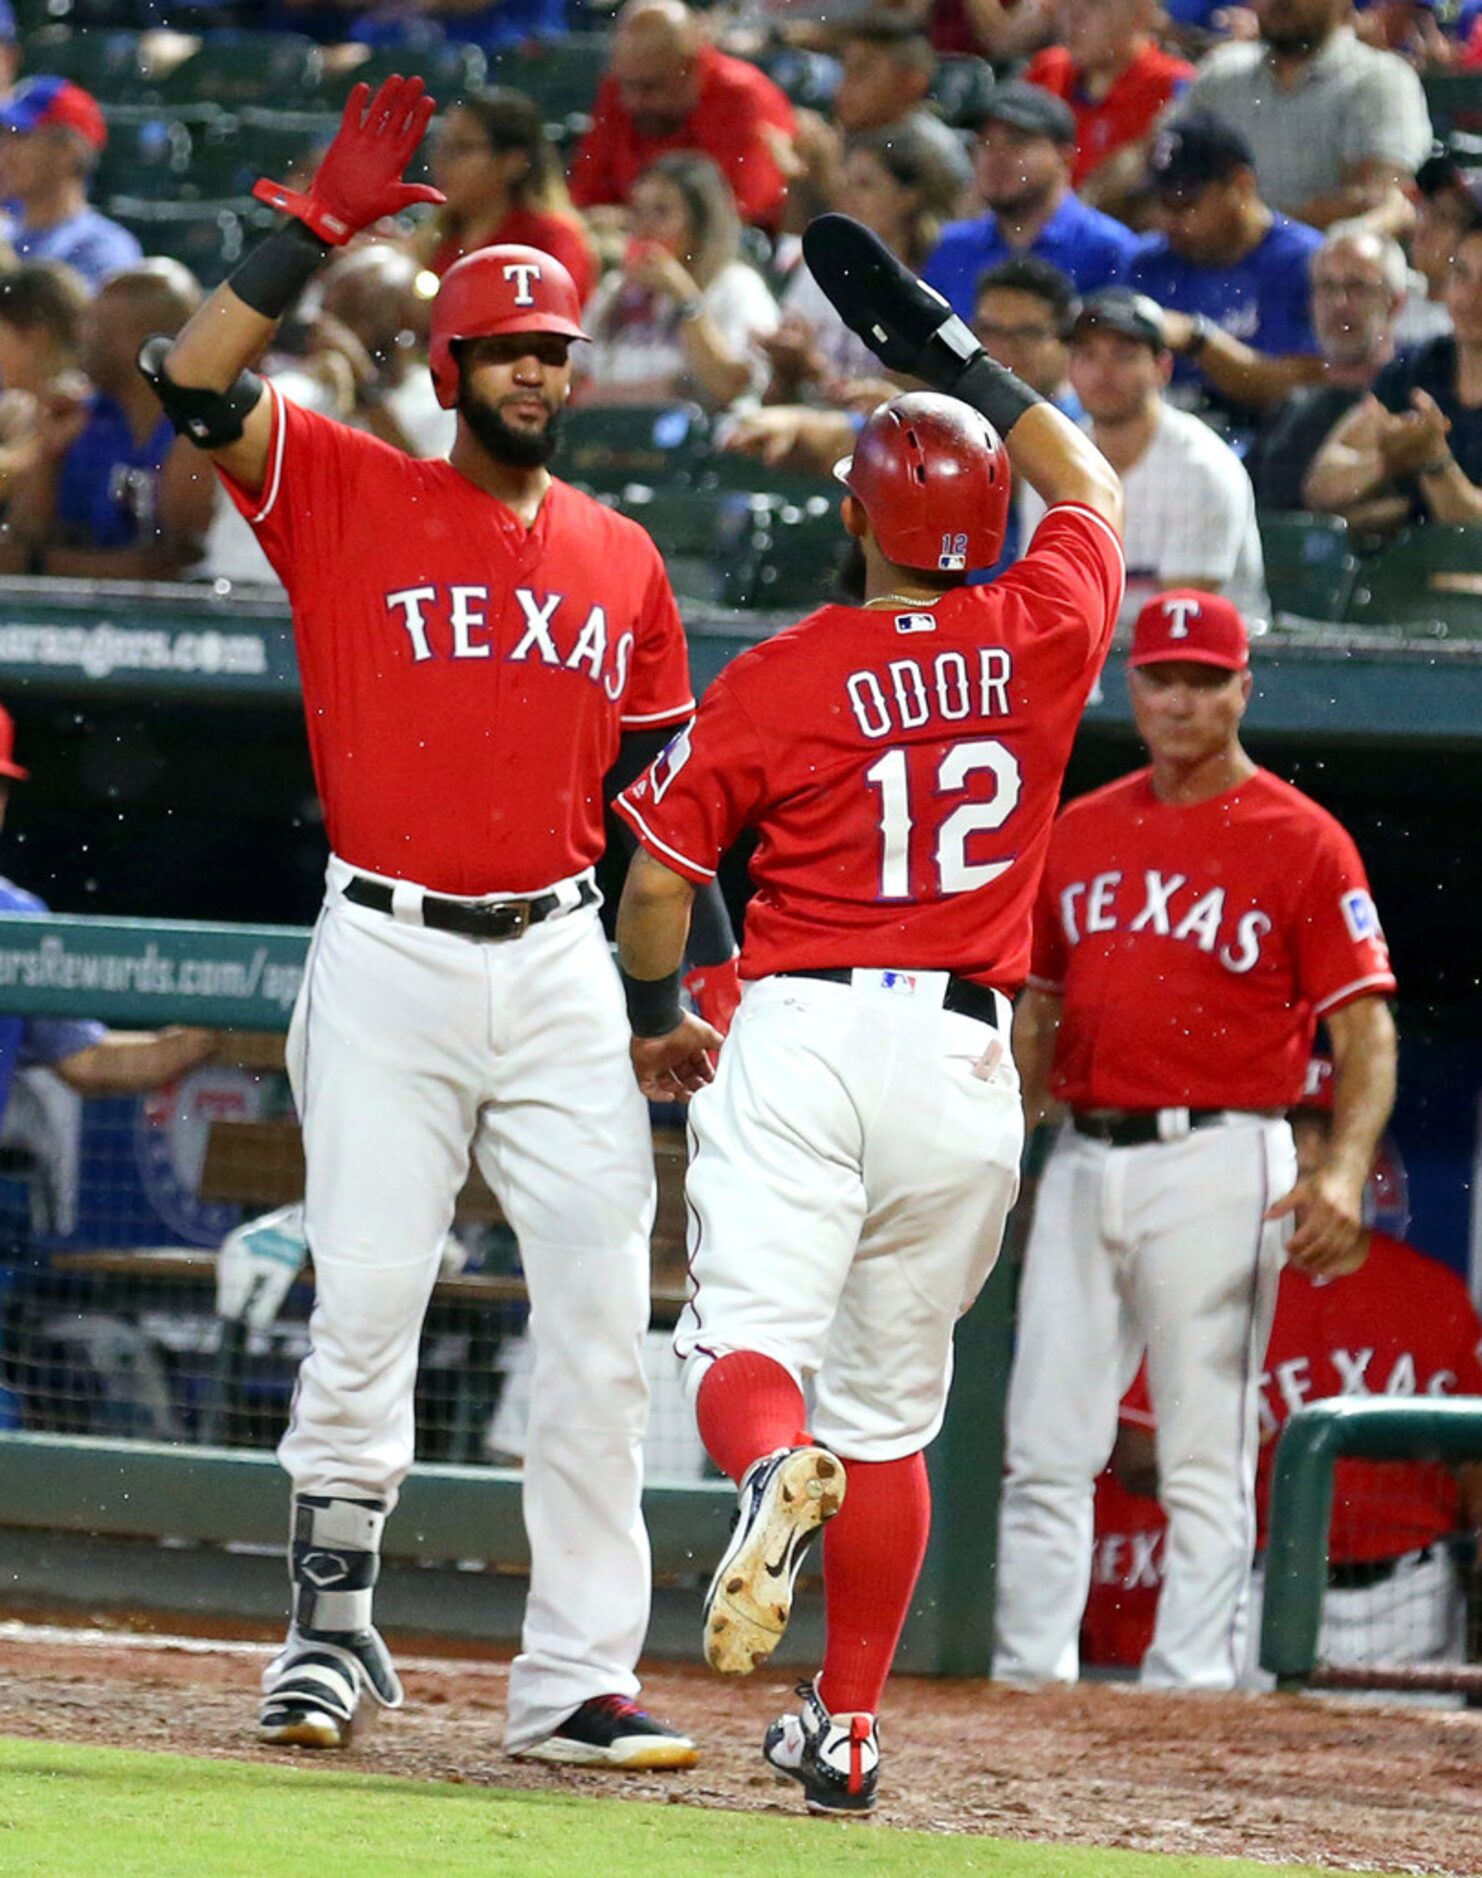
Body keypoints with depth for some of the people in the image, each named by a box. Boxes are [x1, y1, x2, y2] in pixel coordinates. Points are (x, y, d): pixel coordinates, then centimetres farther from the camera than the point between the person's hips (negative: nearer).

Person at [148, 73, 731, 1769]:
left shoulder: (621, 562, 13)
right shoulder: (346, 497, 2)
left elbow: (662, 793, 17)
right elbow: (194, 384, -13)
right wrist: (318, 230, -18)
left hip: (559, 968, 3)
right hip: (387, 959, -3)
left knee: (600, 1319, -3)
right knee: (365, 1306, -6)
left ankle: (575, 1678, 0)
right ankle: (332, 1630, 9)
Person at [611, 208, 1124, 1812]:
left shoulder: (779, 679, -3)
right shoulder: (1041, 638, 3)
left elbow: (658, 874, 1)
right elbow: (1093, 487, 25)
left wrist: (654, 1018, 20)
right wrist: (956, 356, 30)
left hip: (800, 1033, -3)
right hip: (963, 1057, 3)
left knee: (747, 1340, -11)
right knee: (893, 1403, 13)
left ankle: (774, 1471, -47)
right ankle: (846, 1730, 15)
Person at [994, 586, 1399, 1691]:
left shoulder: (1302, 842, -2)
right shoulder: (1080, 834, 14)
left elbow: (1365, 1030, -6)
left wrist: (1345, 1174, -22)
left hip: (1219, 1160, -5)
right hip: (1084, 1165, 5)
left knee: (1207, 1456, -4)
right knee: (1046, 1449, 4)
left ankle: (1191, 1684, -3)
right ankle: (1029, 1675, 8)